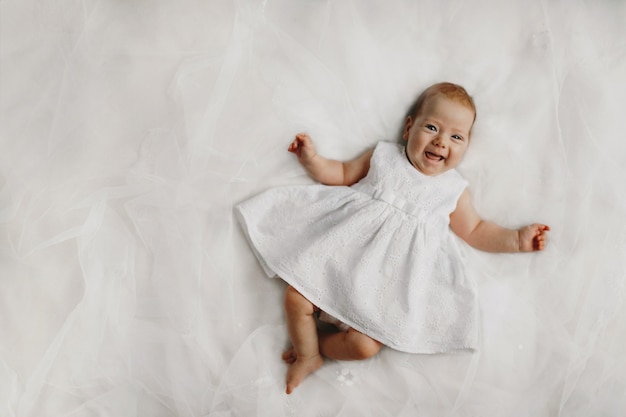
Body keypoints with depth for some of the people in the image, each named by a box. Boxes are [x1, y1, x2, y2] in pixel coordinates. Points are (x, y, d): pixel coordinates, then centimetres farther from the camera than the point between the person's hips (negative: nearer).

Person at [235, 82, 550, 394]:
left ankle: (311, 344, 11)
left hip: (384, 282, -1)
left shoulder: (454, 190, 10)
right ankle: (308, 356, 16)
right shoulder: (383, 156, 11)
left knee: (365, 346, -18)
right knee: (296, 298, -12)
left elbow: (475, 231, 18)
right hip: (341, 251, 2)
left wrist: (518, 239, 7)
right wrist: (312, 160, 4)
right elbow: (342, 175, 18)